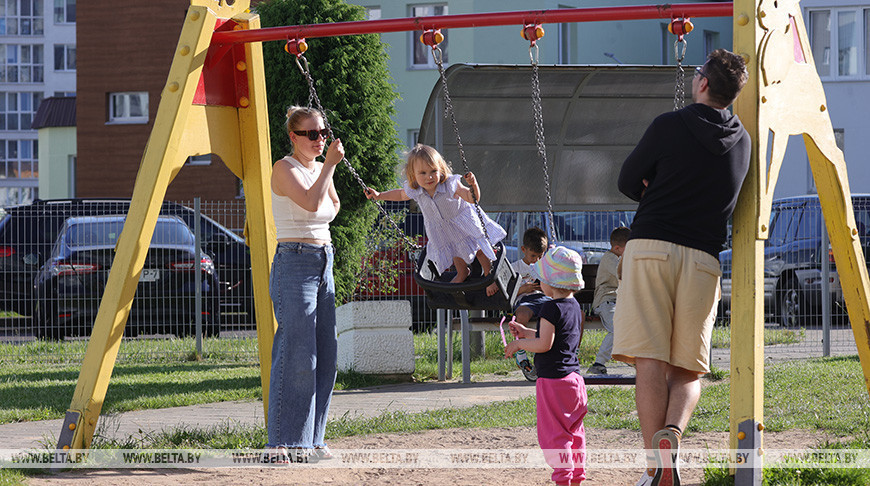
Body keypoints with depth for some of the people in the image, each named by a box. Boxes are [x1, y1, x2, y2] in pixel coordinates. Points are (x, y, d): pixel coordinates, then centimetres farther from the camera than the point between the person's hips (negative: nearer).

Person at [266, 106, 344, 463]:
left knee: (324, 356, 7)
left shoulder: (321, 168, 13)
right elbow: (310, 202, -25)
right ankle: (283, 444, -11)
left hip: (323, 264, 9)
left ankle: (309, 441, 13)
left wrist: (321, 229, 12)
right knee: (296, 356, -12)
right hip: (295, 263, -9)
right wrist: (330, 164, -19)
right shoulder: (284, 169, -10)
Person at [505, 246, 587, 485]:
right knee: (573, 431, 15)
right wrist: (527, 332, 22)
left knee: (554, 433, -5)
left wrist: (518, 344, -7)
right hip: (574, 377, 9)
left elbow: (544, 344, -21)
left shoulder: (552, 308, -17)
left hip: (553, 380, -9)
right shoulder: (574, 306, 11)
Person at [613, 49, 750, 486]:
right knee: (688, 368, 10)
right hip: (703, 257, 4)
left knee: (650, 361, -6)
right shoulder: (742, 142, 12)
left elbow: (628, 182, 9)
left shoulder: (671, 126, -1)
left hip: (651, 247, -3)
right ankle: (672, 433, -19)